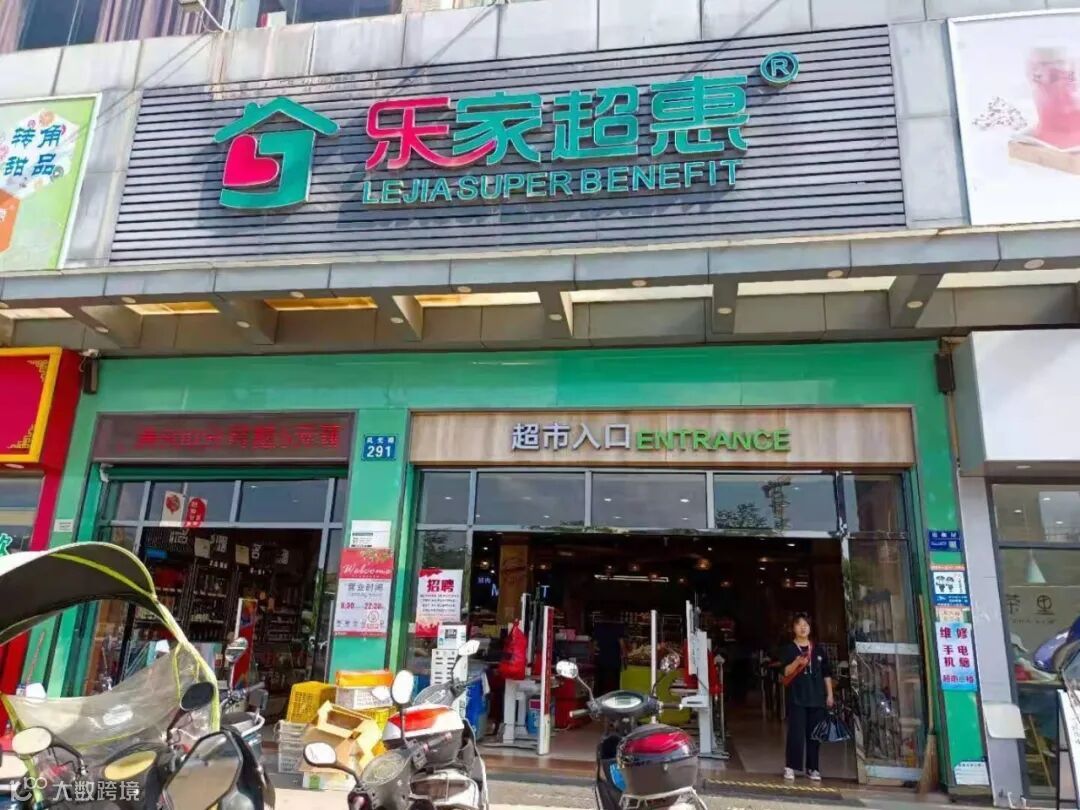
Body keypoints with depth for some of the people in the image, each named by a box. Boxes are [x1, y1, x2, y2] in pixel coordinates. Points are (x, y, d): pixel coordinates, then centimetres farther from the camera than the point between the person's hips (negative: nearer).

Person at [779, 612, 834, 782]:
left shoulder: (818, 649, 11)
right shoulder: (788, 649, 1)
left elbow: (827, 673, 14)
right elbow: (786, 672, -8)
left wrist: (829, 694, 9)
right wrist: (797, 662, -25)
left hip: (817, 698, 3)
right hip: (797, 698, -3)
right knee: (796, 733, -7)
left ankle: (813, 768, 15)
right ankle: (790, 767, 1)